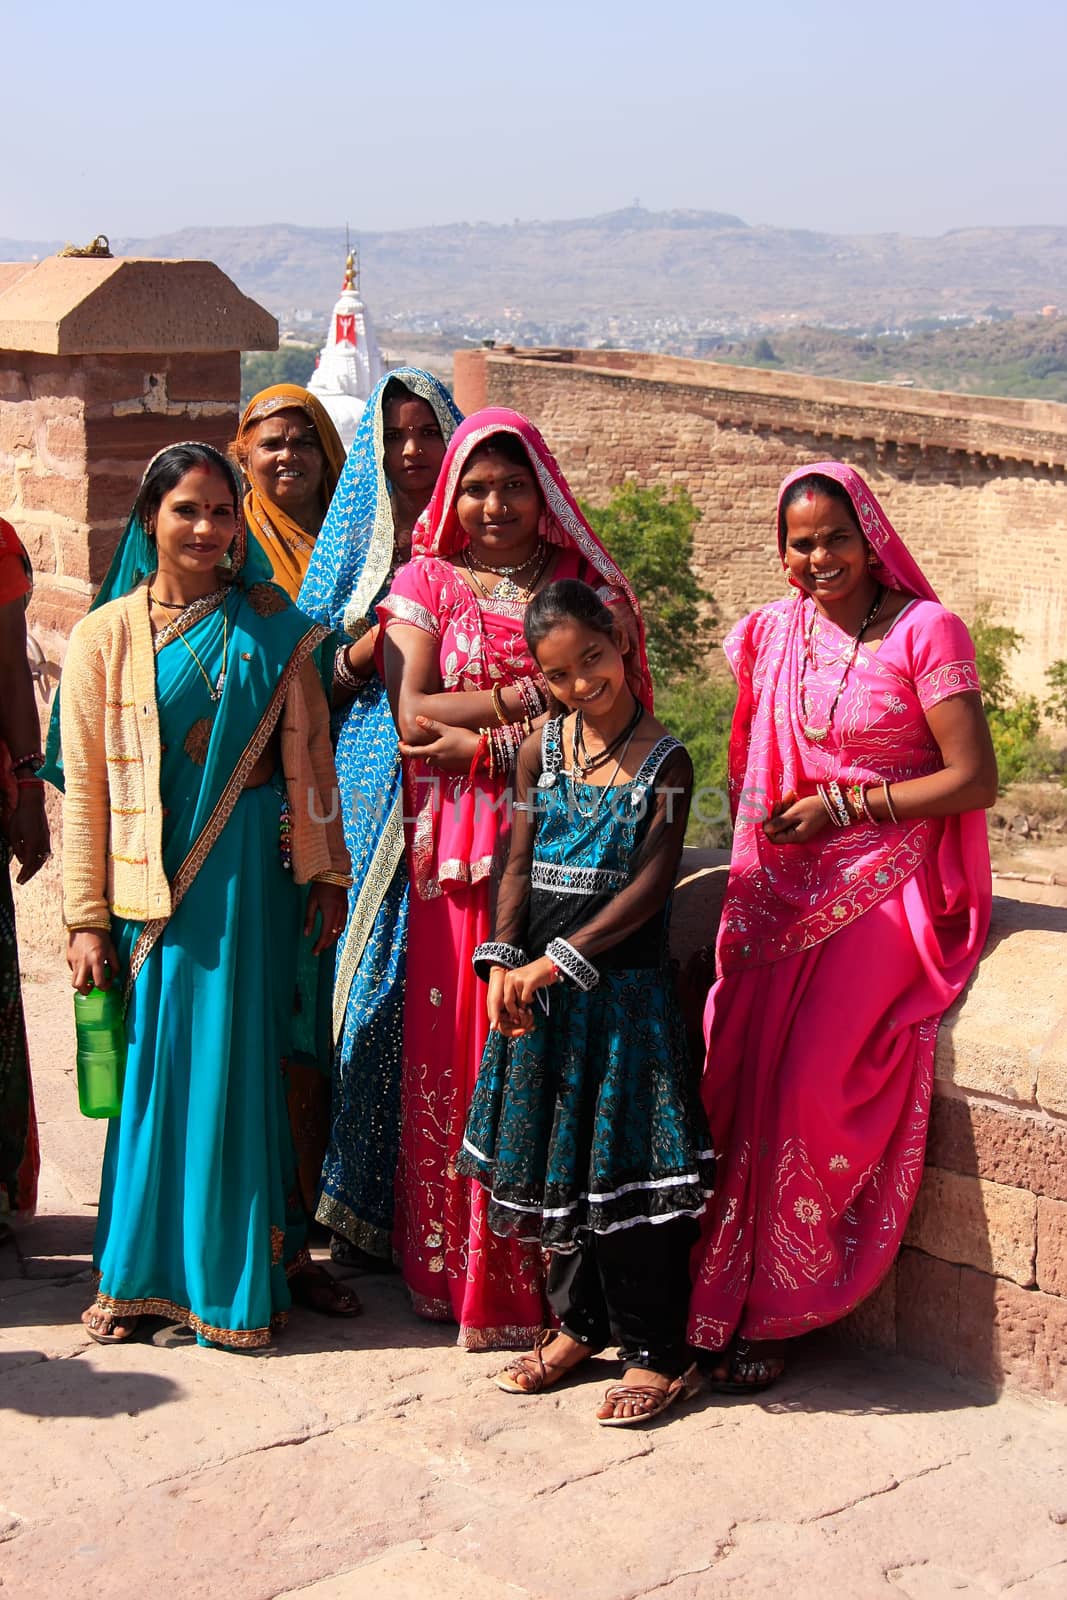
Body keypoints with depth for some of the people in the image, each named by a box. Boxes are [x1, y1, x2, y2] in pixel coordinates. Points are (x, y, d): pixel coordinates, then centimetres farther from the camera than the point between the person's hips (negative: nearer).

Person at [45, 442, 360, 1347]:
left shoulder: (272, 625, 4)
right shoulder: (106, 635, 3)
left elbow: (309, 755, 5)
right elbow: (84, 784, 2)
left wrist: (328, 874, 2)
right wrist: (87, 917, -1)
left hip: (251, 874, 0)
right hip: (152, 882, 0)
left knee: (242, 1062, 2)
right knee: (158, 1064, 4)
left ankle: (245, 1268, 15)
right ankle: (146, 1271, 18)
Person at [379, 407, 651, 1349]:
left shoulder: (588, 586, 9)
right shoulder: (426, 584, 9)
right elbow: (411, 712, -4)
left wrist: (482, 743, -10)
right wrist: (532, 695, -10)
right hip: (456, 850, 1)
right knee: (454, 1049, 1)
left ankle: (546, 1271, 5)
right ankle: (455, 1268, 12)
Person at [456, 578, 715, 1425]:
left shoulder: (664, 760, -8)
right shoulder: (542, 750, 5)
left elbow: (650, 885, -13)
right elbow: (519, 863, 2)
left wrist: (560, 959, -18)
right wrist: (503, 959, -12)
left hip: (624, 984, -5)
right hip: (540, 986, 5)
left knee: (630, 1165, 0)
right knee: (555, 1160, 14)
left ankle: (657, 1350, 12)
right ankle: (579, 1323, 30)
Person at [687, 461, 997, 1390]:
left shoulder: (925, 631, -5)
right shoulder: (770, 633, 10)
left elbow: (975, 779, -9)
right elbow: (748, 767, 23)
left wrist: (841, 805, -10)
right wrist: (760, 832, 3)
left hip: (887, 886, -4)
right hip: (784, 887, 4)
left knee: (808, 1083, -18)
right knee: (733, 1064, -14)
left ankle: (771, 1311, -3)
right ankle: (720, 1296, -3)